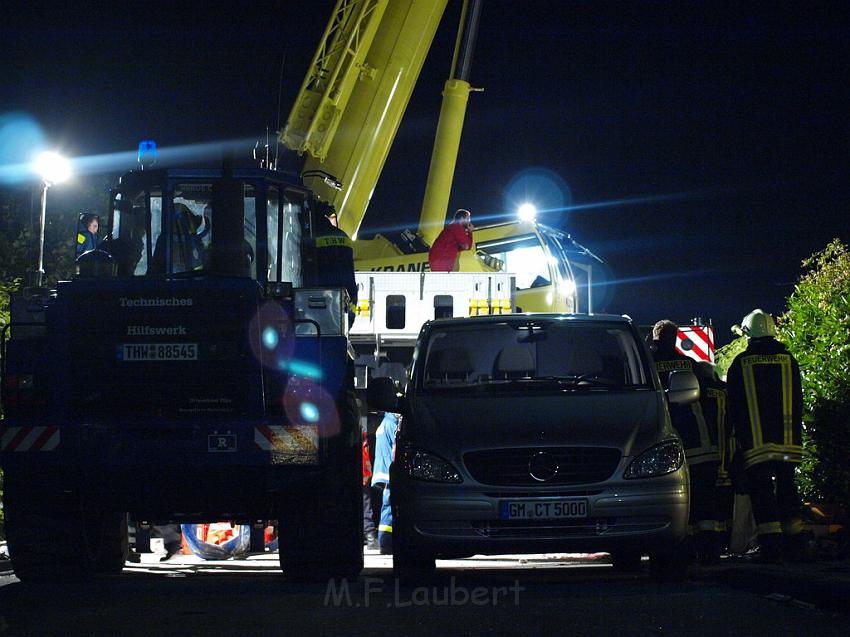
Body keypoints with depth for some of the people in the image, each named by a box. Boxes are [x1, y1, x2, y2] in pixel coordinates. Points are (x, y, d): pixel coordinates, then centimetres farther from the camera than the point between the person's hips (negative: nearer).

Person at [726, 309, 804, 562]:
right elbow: (797, 401, 11)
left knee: (761, 491, -2)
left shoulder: (740, 363, 0)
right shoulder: (788, 360, 7)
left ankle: (771, 546, -11)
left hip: (755, 443, -3)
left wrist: (739, 435, 9)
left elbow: (733, 405, 2)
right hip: (788, 439, 3)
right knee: (786, 486, 14)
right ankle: (793, 543, 15)